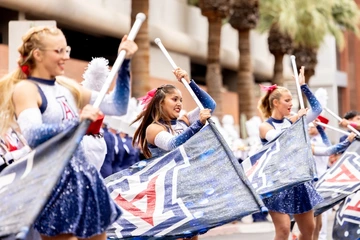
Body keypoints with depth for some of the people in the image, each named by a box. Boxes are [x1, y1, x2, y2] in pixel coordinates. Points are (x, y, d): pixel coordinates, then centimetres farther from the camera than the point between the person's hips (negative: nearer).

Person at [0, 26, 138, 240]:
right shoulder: (25, 89, -8)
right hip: (55, 183, -7)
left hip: (84, 176, 8)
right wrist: (76, 122, -38)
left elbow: (117, 107, 13)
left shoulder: (68, 86, 13)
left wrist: (125, 63, 6)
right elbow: (33, 136, -26)